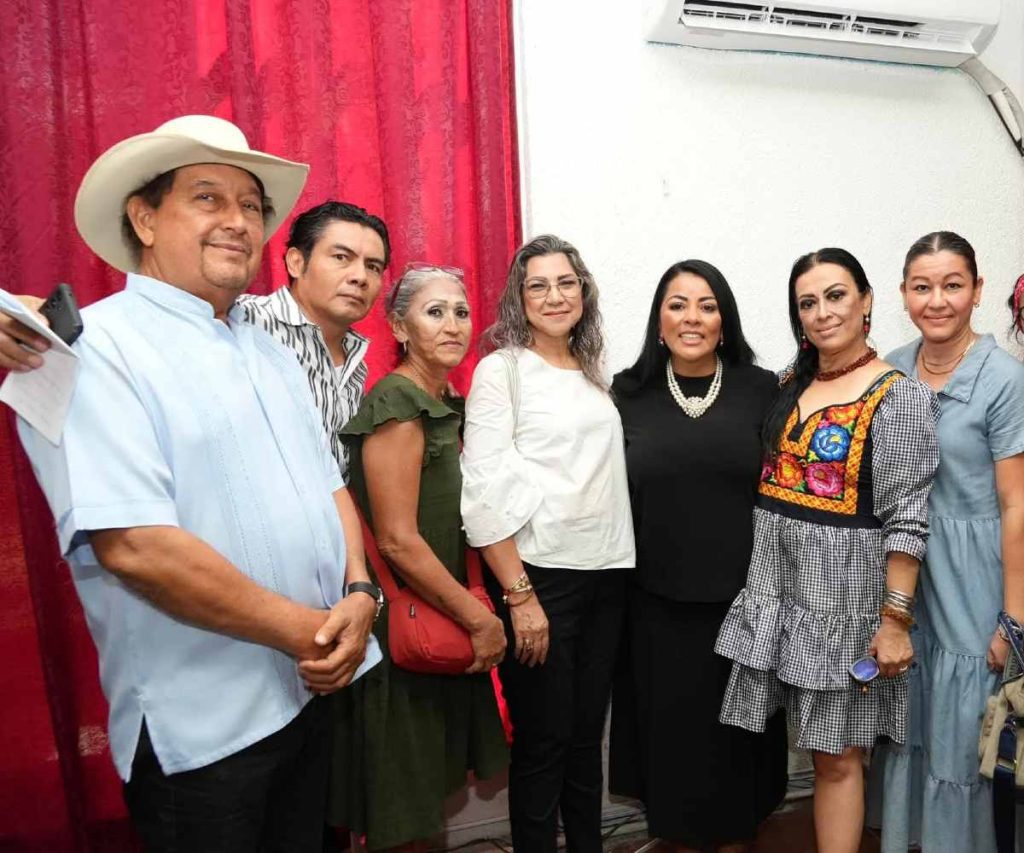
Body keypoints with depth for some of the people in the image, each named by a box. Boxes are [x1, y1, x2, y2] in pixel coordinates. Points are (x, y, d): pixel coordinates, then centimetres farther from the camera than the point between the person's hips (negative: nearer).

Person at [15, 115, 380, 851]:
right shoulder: (95, 348, -15)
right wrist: (306, 630, -18)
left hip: (313, 691, 7)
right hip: (201, 726, -7)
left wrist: (358, 594, -8)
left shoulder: (270, 350, 9)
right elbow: (134, 545, -25)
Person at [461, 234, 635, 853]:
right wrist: (519, 595, -15)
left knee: (588, 734, 15)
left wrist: (621, 561, 10)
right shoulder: (501, 369, -4)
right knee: (543, 741, 5)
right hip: (538, 573, -5)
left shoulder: (594, 372, 13)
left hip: (607, 572, 5)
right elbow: (487, 492, -11)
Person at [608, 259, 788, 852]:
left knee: (737, 729, 14)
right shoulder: (629, 394, 0)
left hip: (741, 596, 0)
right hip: (657, 600, 1)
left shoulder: (762, 390, -1)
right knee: (672, 724, 13)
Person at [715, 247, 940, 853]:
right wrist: (757, 575, 13)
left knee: (838, 755, 6)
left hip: (844, 591, -5)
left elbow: (907, 518, -13)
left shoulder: (899, 396, -9)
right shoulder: (791, 386, 9)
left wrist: (895, 618, -15)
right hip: (776, 584, 5)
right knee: (816, 742, 14)